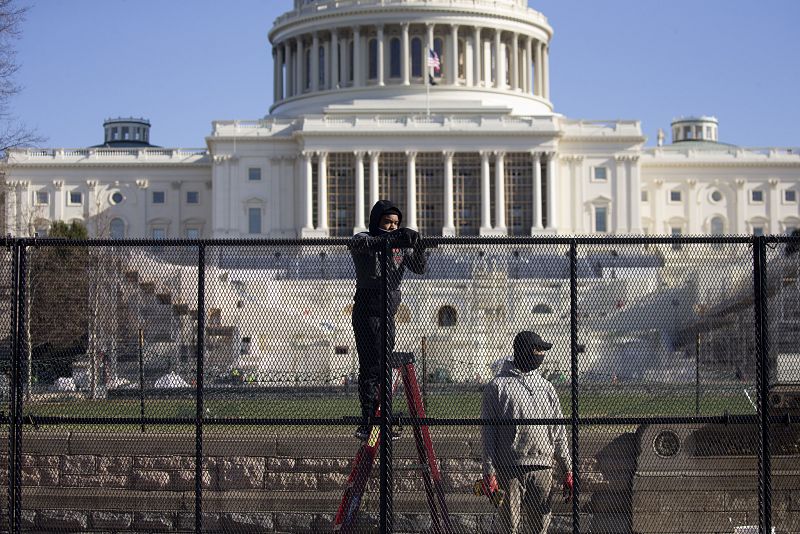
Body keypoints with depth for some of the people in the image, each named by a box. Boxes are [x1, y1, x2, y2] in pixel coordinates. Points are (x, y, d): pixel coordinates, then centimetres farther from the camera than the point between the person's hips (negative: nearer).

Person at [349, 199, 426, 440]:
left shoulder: (400, 246, 10)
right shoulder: (363, 239, -6)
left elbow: (419, 268, 2)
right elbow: (360, 244, -31)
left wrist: (418, 248, -18)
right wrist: (391, 240, -44)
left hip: (389, 314, 6)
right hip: (367, 312, -6)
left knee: (384, 367, 6)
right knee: (370, 366, -10)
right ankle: (367, 422, -11)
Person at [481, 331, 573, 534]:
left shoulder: (546, 387, 16)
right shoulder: (497, 386, 2)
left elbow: (559, 432, 15)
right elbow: (488, 433, -1)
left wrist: (568, 471, 9)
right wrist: (489, 473, -8)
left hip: (543, 469, 4)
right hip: (510, 469, -4)